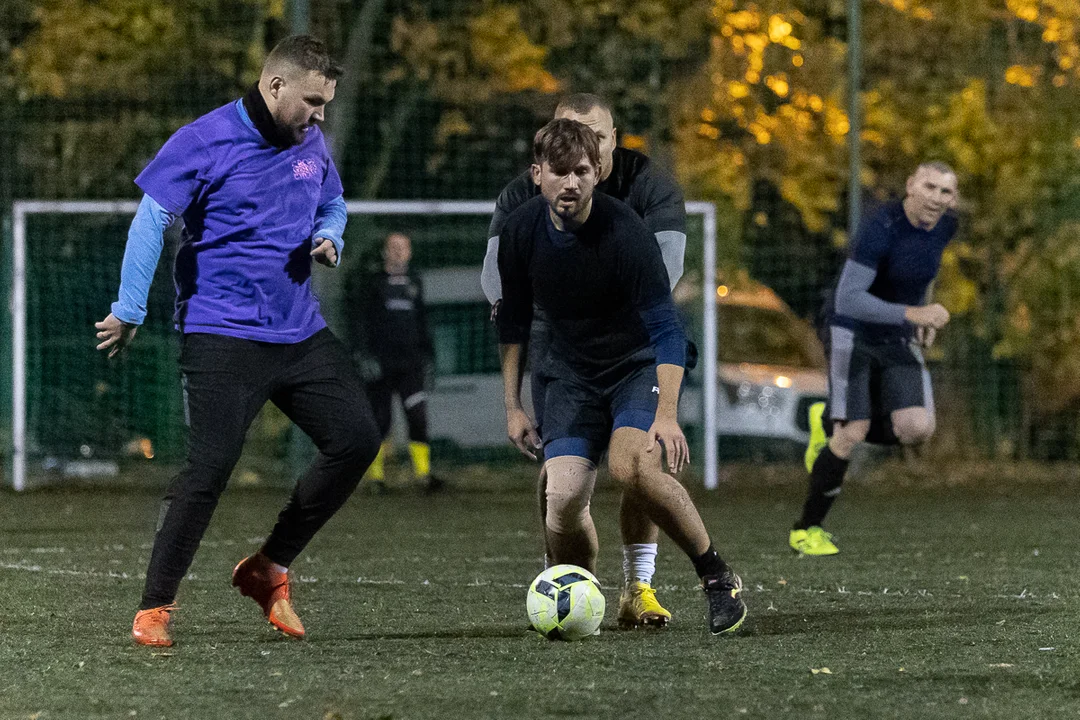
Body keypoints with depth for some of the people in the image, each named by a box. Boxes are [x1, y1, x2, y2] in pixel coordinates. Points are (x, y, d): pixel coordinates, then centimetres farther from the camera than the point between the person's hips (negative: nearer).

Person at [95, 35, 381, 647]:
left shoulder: (313, 144, 9)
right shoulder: (205, 142, -10)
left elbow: (333, 203, 27)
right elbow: (152, 218, -9)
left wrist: (329, 240, 3)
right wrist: (129, 311, -12)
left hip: (301, 332, 7)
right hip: (222, 337, -7)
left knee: (357, 440, 0)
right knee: (212, 465, -17)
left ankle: (268, 569, 14)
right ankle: (155, 608, -5)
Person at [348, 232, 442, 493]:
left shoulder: (414, 283, 16)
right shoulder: (372, 284, 3)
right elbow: (360, 322, -3)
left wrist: (427, 353, 24)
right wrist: (363, 355, -14)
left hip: (410, 363, 3)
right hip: (380, 363, -3)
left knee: (418, 415, -13)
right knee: (380, 421, 0)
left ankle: (424, 472, -17)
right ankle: (375, 473, 15)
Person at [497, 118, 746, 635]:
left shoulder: (623, 231, -23)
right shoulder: (521, 232, -8)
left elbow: (665, 327, -24)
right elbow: (514, 320, 9)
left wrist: (667, 414, -36)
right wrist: (512, 406, 8)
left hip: (639, 361, -4)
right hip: (571, 373, 4)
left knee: (631, 466, -31)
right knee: (563, 499, -16)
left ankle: (717, 576, -15)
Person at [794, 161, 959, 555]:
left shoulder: (945, 224, -5)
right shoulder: (880, 230, -28)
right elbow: (847, 299, -33)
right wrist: (913, 313, -40)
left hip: (896, 339, 6)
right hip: (852, 331, -6)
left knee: (918, 430, -12)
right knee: (853, 435, -13)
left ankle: (831, 422, 17)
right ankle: (806, 530, 7)